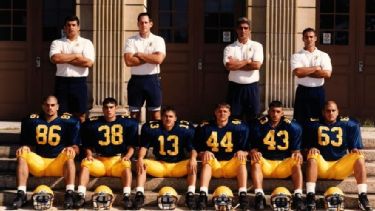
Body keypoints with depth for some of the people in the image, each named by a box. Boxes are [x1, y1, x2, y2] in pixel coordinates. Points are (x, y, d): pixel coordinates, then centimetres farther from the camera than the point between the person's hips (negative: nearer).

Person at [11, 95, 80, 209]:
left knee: (69, 154, -32)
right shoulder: (31, 121, 9)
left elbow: (75, 147, 0)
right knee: (21, 154, -23)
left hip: (59, 163, -2)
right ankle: (21, 193, -30)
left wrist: (72, 149, -24)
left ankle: (69, 193, -41)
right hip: (38, 162, 2)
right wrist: (25, 148, -11)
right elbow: (29, 145, 13)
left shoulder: (68, 122, 0)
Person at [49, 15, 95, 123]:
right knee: (61, 114, 3)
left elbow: (88, 62, -10)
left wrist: (64, 58, -7)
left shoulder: (86, 43, 5)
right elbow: (55, 58, -13)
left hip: (79, 82, 0)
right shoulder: (57, 43, 7)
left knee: (80, 115, 4)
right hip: (62, 82, 0)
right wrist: (76, 55, -8)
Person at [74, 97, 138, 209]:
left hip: (118, 159, -1)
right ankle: (81, 195, -31)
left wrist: (127, 156, -11)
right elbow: (88, 145, 11)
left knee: (126, 164, -33)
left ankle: (127, 196, -37)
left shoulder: (127, 122, 3)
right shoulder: (93, 123, 5)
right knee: (85, 163, -26)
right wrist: (89, 154, -8)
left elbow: (131, 145, 6)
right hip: (99, 159, 1)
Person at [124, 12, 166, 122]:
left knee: (155, 111, 5)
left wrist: (139, 55, -10)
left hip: (152, 79, -1)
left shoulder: (158, 40, 1)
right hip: (136, 80, 1)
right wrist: (150, 58, -11)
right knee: (134, 111, 7)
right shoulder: (131, 41, 2)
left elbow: (159, 59, -15)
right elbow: (129, 61, -12)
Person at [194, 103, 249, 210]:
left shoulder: (239, 127, 2)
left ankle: (243, 195, -39)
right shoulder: (205, 127, 4)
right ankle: (203, 195, -44)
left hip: (232, 166, 0)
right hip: (213, 165, 0)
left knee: (241, 158, -29)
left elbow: (246, 150, 5)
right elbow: (198, 149, 6)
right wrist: (203, 153, -16)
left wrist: (242, 152, -18)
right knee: (207, 158, -30)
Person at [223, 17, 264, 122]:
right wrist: (247, 61, -8)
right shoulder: (229, 48, 3)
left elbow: (257, 65, -12)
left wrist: (236, 64, -8)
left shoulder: (257, 46, 3)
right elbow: (229, 66, -14)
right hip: (235, 87, 0)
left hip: (251, 87, 0)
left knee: (253, 118, 5)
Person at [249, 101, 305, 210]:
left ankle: (298, 196, -37)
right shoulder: (259, 125, -1)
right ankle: (259, 195, -42)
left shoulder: (292, 126, 1)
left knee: (296, 162, -29)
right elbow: (254, 147, 2)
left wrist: (297, 153, -21)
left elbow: (295, 149, 3)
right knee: (255, 161, -32)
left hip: (284, 163, 1)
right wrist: (254, 152, -22)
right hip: (265, 163, 0)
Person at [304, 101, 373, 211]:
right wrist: (311, 149, -17)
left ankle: (363, 197, -25)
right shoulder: (314, 124, 6)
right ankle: (310, 196, -39)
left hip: (341, 166, 1)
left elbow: (355, 145, 9)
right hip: (321, 166, -1)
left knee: (359, 157, -23)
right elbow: (307, 146, 5)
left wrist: (355, 150, -14)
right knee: (312, 156, -32)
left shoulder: (347, 124, 8)